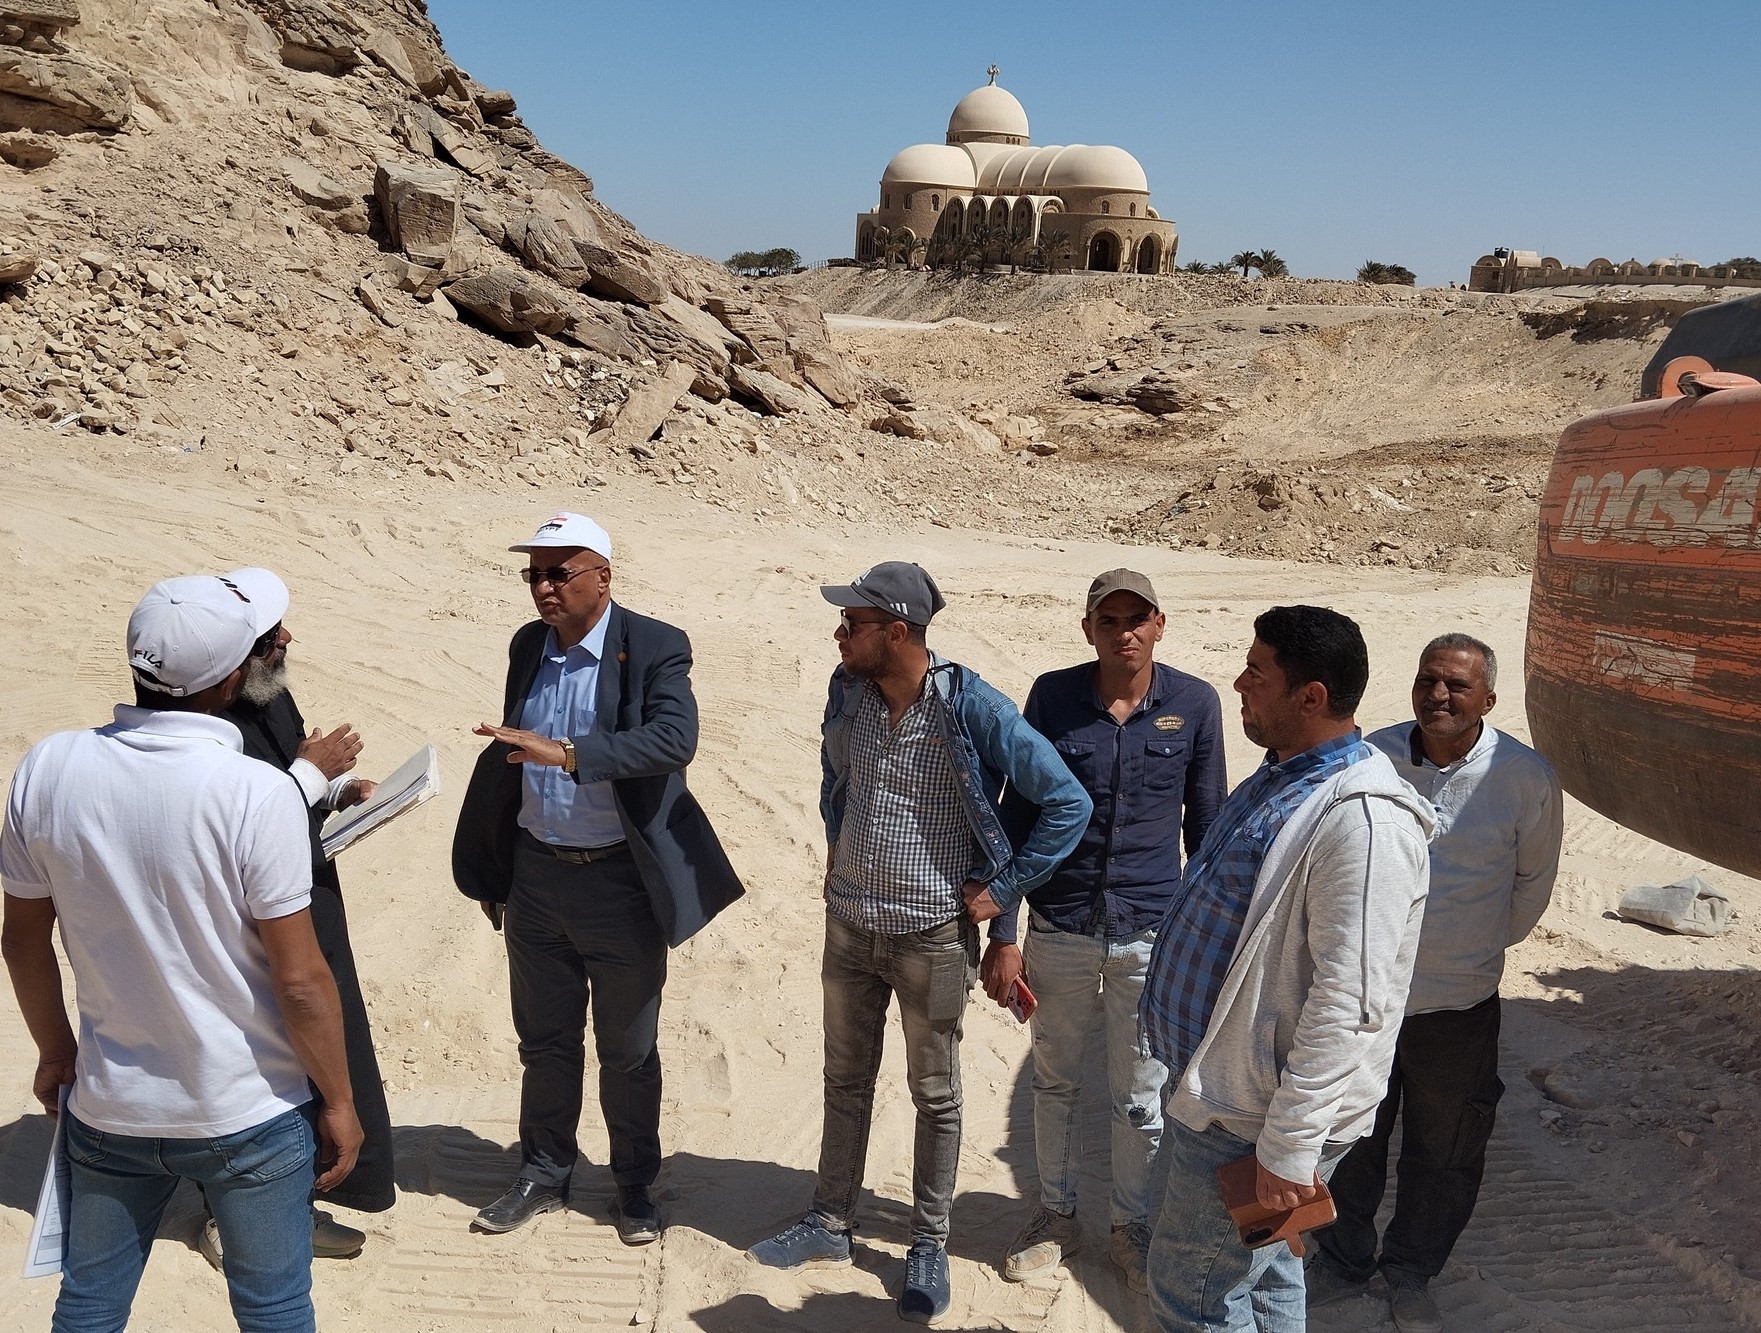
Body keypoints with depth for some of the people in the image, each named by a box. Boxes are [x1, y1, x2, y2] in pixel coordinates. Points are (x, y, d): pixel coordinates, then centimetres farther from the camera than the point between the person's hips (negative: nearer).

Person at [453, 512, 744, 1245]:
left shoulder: (654, 649, -14)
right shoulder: (527, 646, 4)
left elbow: (675, 739, -30)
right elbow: (512, 757, 11)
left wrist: (566, 753, -39)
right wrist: (490, 868, 14)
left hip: (620, 879, -4)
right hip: (536, 874, 5)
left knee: (628, 1049, 12)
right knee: (544, 1040, 18)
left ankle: (635, 1186, 31)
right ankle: (544, 1174, 37)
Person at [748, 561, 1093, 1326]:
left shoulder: (974, 708, -21)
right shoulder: (847, 690, -4)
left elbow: (1068, 803, -17)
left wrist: (1005, 888, -13)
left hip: (933, 937, -5)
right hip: (848, 926, 5)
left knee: (934, 1096, 11)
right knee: (845, 1082, 18)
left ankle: (929, 1248, 26)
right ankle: (830, 1226, 33)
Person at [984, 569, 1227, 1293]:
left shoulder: (1195, 704, -6)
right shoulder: (1052, 696, -7)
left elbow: (1205, 826, 4)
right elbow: (1017, 816, -2)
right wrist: (1001, 934, -4)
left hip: (1152, 936, 0)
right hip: (1058, 931, 1)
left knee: (1141, 1100, 11)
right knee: (1054, 1082, 17)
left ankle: (1131, 1224, 34)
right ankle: (1056, 1213, 38)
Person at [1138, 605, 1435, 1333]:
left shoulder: (1362, 819, -26)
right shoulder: (1283, 777, 7)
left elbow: (1346, 1003, -28)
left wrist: (1290, 1146, -25)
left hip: (1254, 1114, -9)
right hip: (1213, 1082, 9)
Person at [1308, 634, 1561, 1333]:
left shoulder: (1527, 778, -13)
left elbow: (1532, 882, 5)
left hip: (1458, 1005, -1)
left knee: (1443, 1155, 16)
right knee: (1347, 1140, 17)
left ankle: (1411, 1274, 39)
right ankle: (1342, 1261, 40)